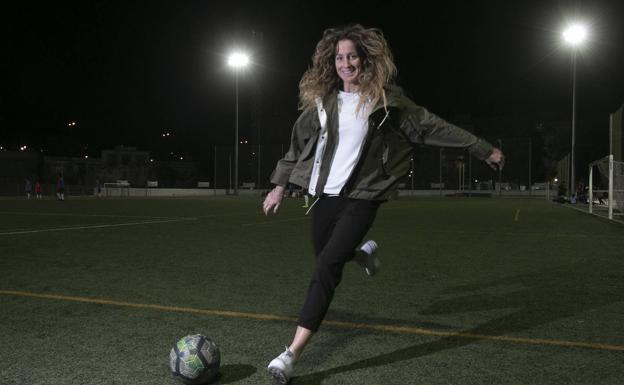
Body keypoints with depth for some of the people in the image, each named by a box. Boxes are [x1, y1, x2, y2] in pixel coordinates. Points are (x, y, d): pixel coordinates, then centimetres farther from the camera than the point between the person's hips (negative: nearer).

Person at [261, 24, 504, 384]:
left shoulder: (385, 100, -5)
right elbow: (299, 143, 13)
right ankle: (364, 253, 56)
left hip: (362, 197, -5)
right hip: (325, 195, 5)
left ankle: (292, 354, -13)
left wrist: (484, 149, 3)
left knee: (326, 269, -17)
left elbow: (433, 126, 0)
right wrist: (280, 185, 12)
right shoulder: (322, 100, 4)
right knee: (327, 259, 20)